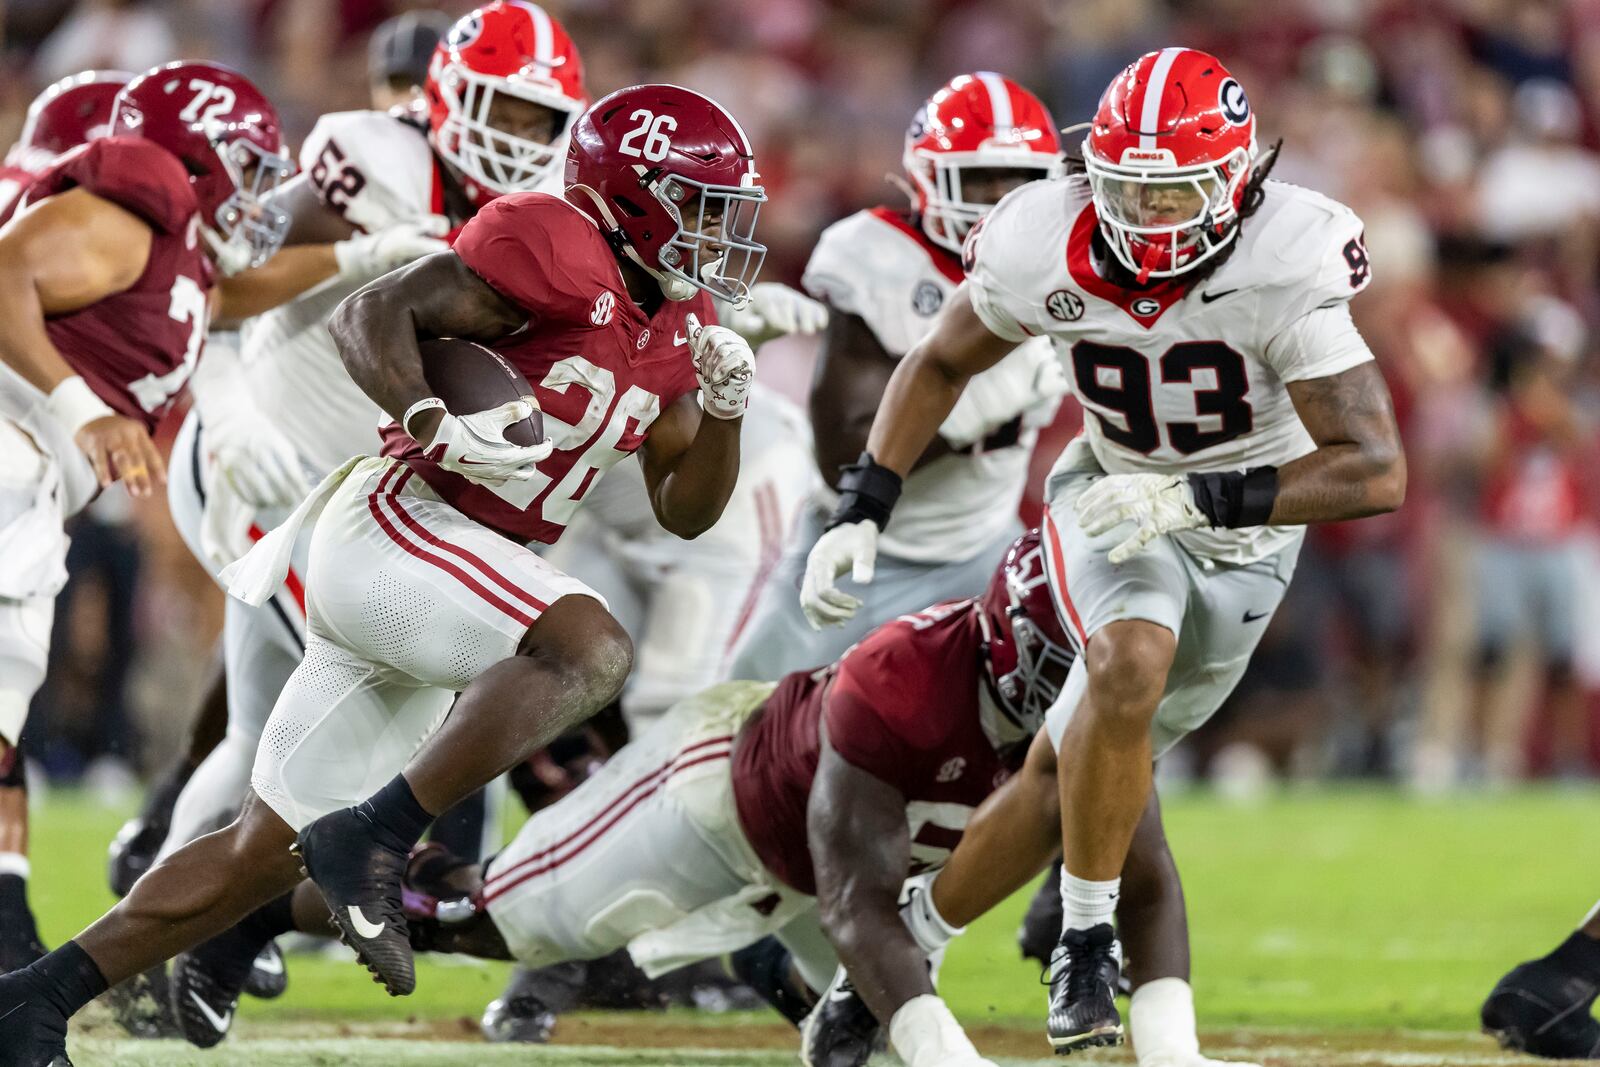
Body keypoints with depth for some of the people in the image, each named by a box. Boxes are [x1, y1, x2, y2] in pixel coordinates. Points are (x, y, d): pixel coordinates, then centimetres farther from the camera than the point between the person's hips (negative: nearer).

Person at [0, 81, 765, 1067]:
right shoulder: (558, 247, -10)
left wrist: (725, 403, 3)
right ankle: (373, 841, -30)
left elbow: (685, 509, 20)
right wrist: (439, 428, -30)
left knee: (267, 855, 10)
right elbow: (376, 315, -15)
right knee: (591, 649, -31)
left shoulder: (673, 326, 15)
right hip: (395, 527, -9)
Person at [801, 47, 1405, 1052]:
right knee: (1133, 662, -29)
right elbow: (939, 366, -3)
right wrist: (862, 508, -11)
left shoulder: (1287, 270, -33)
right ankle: (1086, 948, -15)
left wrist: (1198, 497, -42)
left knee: (1103, 750, 11)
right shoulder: (1050, 250, -24)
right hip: (1114, 492, -1)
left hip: (1249, 519, 1)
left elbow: (1377, 473, -35)